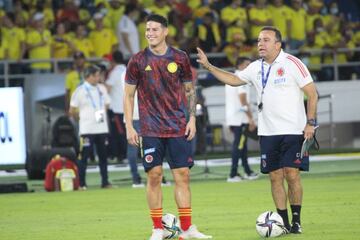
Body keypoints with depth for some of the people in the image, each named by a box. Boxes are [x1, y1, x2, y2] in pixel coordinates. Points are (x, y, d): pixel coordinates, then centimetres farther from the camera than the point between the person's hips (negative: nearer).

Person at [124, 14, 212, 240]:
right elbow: (129, 95, 5)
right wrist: (129, 126, -1)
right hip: (151, 130, -1)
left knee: (183, 175, -1)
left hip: (179, 128, 1)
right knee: (154, 176, -3)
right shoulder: (138, 61, 0)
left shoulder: (180, 58, 4)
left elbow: (189, 90, 12)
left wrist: (192, 119, 2)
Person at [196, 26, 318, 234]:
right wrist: (208, 66, 14)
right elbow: (234, 79, 23)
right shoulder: (256, 68, 10)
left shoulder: (292, 64, -7)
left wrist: (310, 122, -12)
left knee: (292, 175, -9)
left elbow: (312, 94, -6)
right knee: (275, 177, 3)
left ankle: (296, 221, 1)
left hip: (293, 131, -5)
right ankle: (284, 223, 9)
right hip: (268, 132, 5)